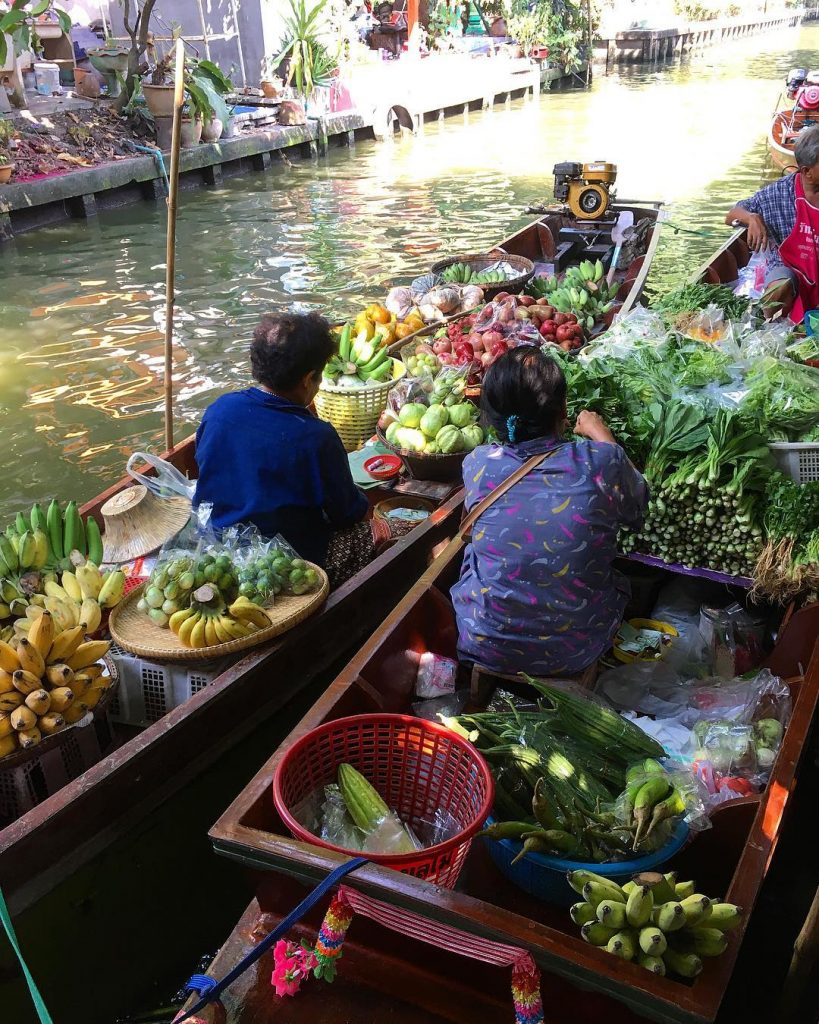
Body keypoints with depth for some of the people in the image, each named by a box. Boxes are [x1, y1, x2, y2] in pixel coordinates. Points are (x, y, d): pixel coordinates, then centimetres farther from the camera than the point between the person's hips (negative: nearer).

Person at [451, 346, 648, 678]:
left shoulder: (477, 464, -15)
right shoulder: (601, 461, -20)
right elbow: (637, 509, 3)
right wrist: (601, 434, 15)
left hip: (486, 647, 1)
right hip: (577, 651, 0)